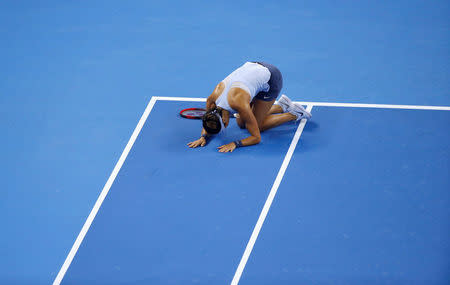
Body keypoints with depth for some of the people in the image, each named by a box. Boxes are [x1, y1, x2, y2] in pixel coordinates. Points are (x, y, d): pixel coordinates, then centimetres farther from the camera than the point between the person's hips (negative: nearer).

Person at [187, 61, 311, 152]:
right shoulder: (212, 100, -19)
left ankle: (294, 114, 11)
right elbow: (207, 123, 3)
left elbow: (256, 137, -25)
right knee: (241, 123, 10)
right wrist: (203, 137, -16)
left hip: (271, 78, -7)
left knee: (256, 125, -5)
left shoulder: (239, 103, -35)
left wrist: (235, 144, -37)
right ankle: (282, 105, 22)